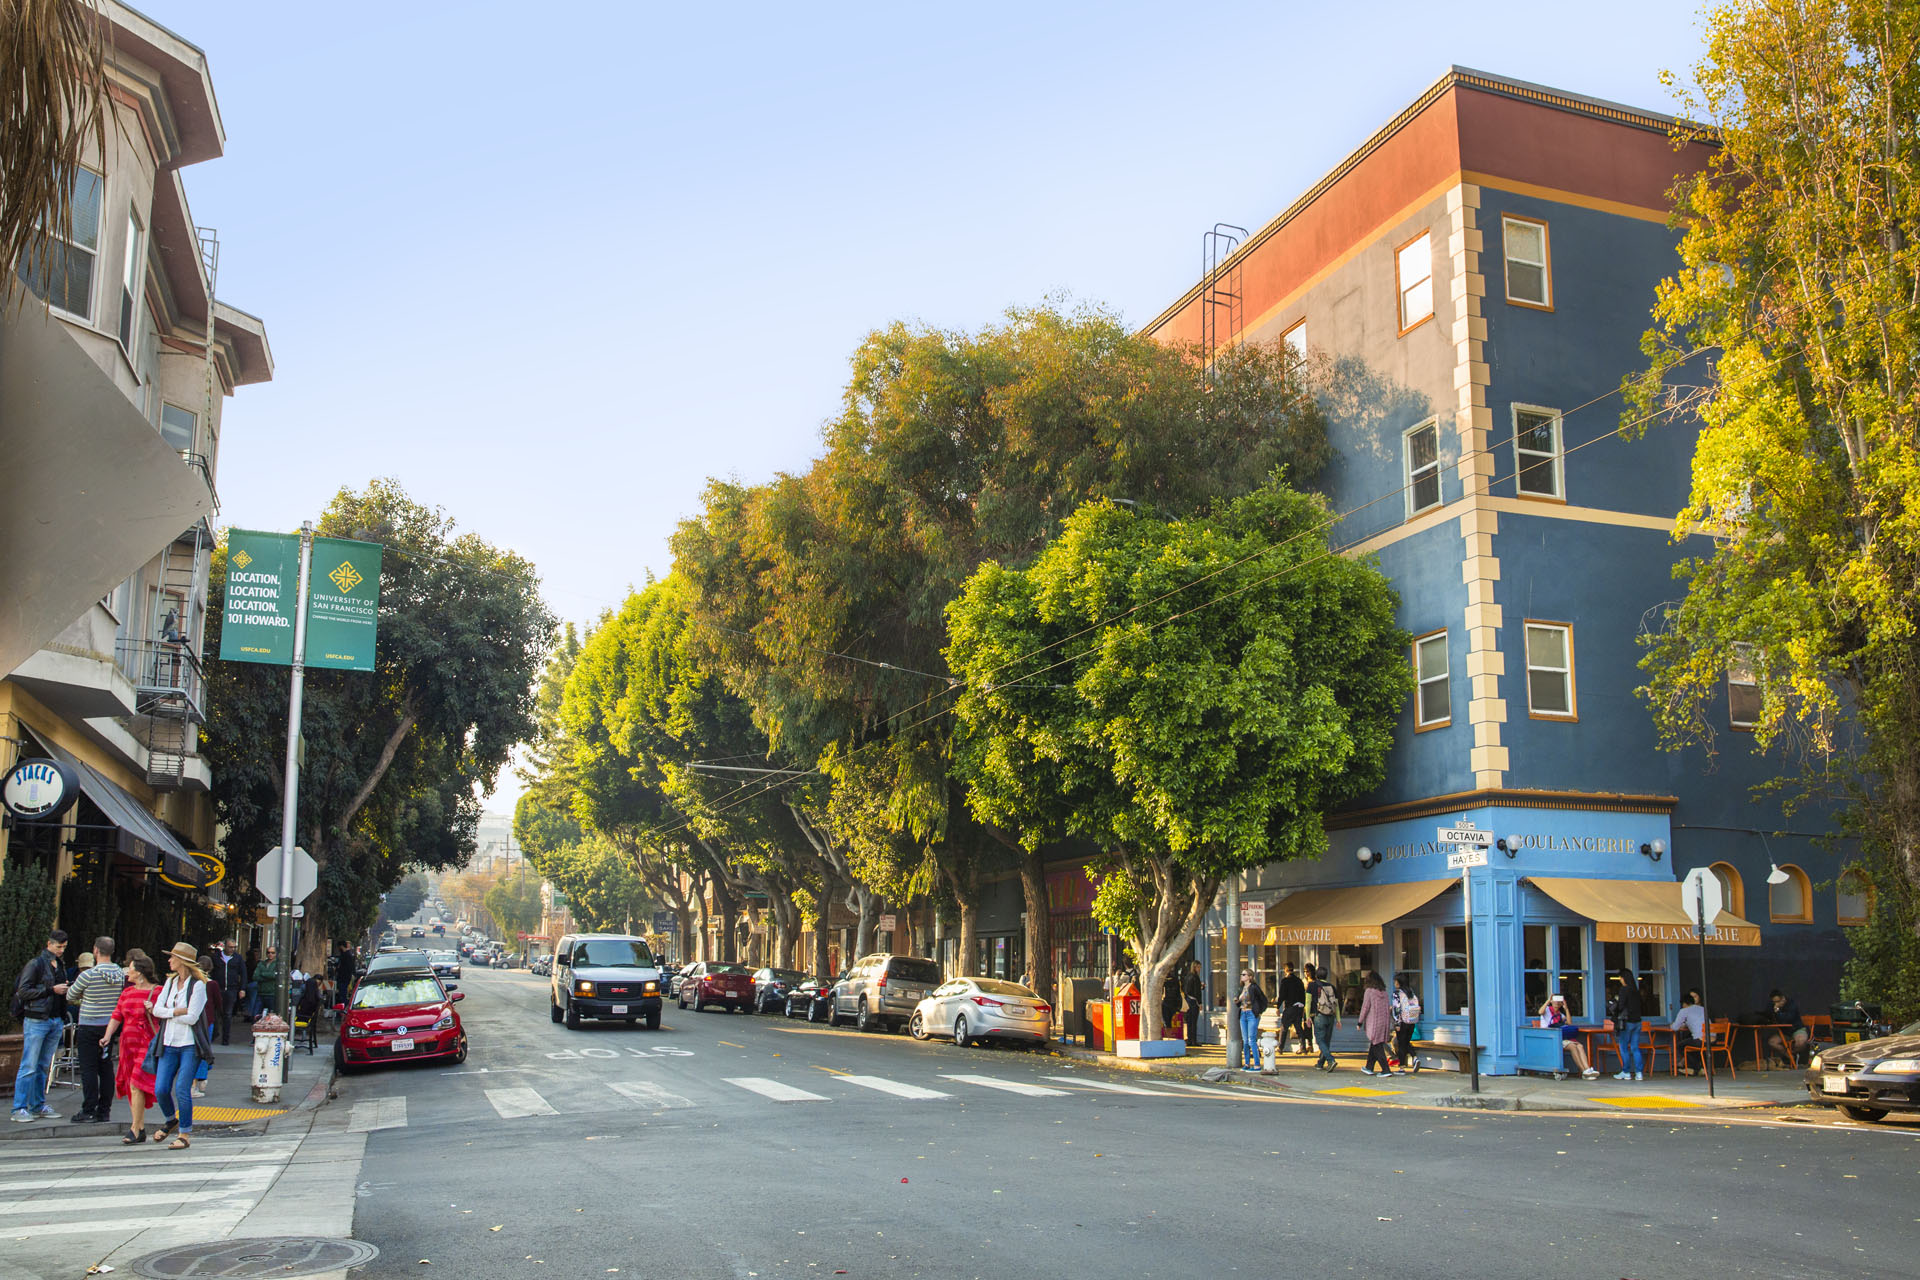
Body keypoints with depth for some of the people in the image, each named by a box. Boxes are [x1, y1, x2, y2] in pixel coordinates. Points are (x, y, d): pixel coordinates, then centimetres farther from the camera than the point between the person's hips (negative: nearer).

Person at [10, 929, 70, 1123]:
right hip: (36, 1021, -6)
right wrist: (51, 990, -15)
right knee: (29, 1066, -6)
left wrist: (63, 1021, 17)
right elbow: (23, 991, -12)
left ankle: (38, 1106, 15)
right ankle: (19, 1109, -3)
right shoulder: (35, 964, -6)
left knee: (44, 1066, 9)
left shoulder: (59, 966, 15)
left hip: (55, 1021, 7)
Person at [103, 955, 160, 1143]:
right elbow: (117, 1016, 9)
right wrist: (108, 1035, -4)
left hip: (147, 1044, -7)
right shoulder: (127, 992, 14)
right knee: (131, 1086, 8)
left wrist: (153, 1011, -21)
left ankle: (135, 1129, -11)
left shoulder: (157, 992, -5)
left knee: (136, 1085, -14)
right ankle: (141, 1128, 16)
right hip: (128, 1043, 7)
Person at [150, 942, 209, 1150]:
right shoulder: (170, 982, 11)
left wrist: (168, 1013, -5)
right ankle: (171, 1121, 29)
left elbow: (192, 1017, -16)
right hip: (169, 1044, 6)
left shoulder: (198, 985, -9)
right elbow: (157, 1009, 2)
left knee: (182, 1089, -8)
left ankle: (185, 1134, 5)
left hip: (189, 1045, -6)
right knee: (160, 1090, 2)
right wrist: (177, 1011, -14)